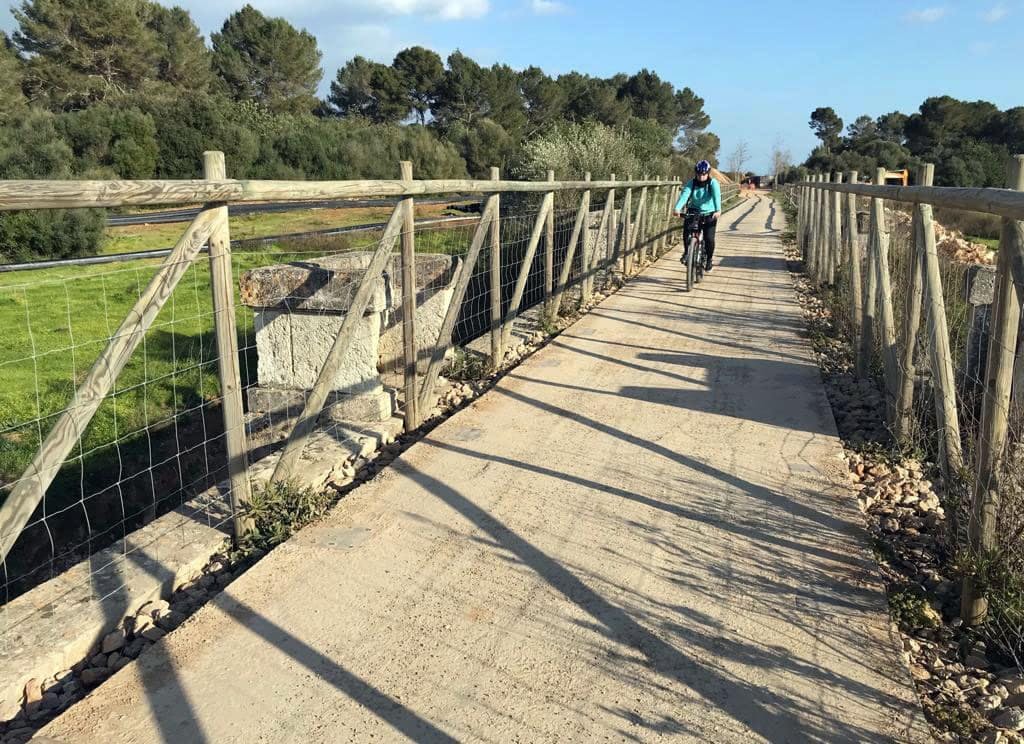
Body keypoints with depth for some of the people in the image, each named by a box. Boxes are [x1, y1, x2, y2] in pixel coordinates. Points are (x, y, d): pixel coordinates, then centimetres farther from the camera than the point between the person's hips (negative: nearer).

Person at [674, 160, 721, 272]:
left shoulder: (713, 183, -14)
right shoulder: (692, 183, -10)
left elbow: (716, 196, -30)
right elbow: (684, 195, -26)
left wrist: (718, 210, -49)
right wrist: (677, 208, -44)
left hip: (709, 214, -2)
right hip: (694, 211, 2)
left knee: (709, 238, -12)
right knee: (686, 229, -25)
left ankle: (708, 259, 12)